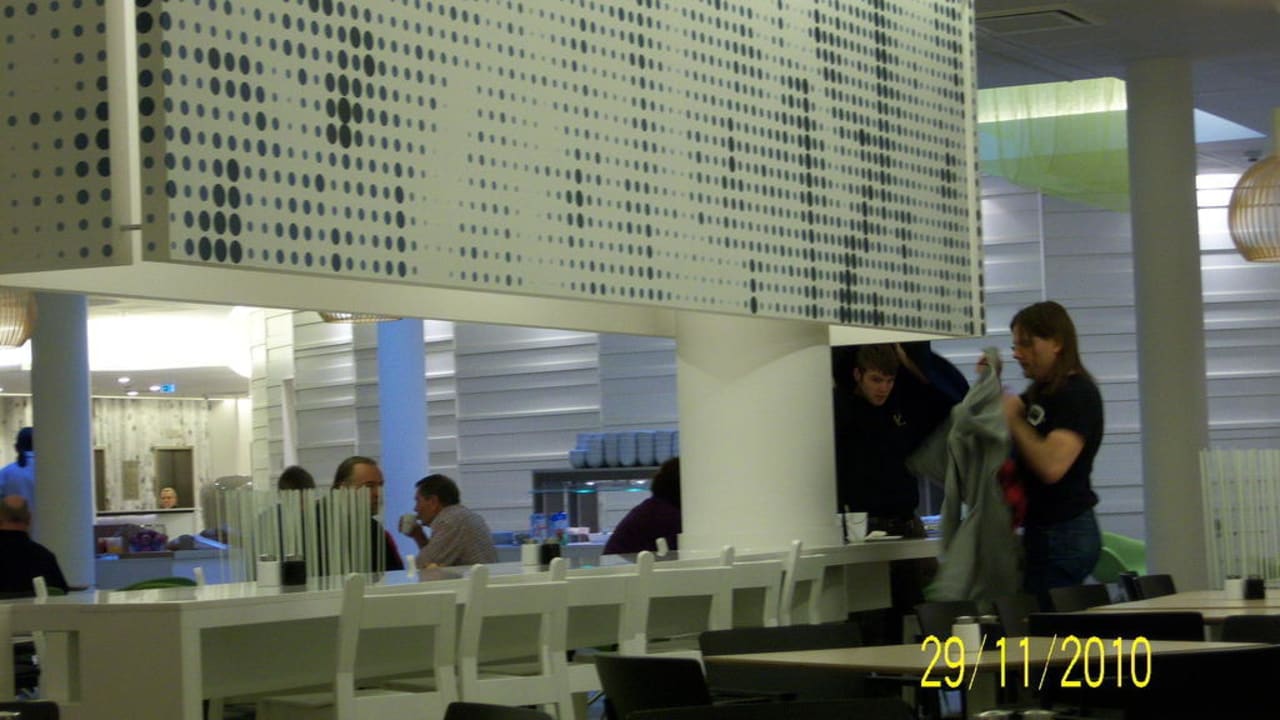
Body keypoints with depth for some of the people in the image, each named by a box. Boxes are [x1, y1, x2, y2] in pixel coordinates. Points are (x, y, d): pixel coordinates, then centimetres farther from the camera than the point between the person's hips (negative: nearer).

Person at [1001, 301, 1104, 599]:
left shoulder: (1077, 393, -13)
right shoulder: (1040, 393, 17)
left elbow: (1052, 466, -25)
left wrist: (1014, 420, -17)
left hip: (1064, 534, -9)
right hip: (1043, 530, 9)